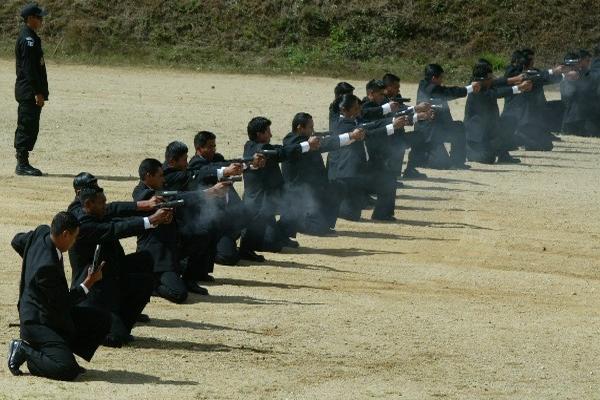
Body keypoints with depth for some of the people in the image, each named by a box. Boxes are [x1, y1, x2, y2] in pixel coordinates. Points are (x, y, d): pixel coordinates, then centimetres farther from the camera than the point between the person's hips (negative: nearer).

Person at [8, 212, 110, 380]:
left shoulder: (42, 232, -6)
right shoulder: (48, 266, -32)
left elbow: (17, 241, 17)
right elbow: (64, 302, -22)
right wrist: (89, 282, -14)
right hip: (38, 322, -11)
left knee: (102, 321, 5)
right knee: (67, 370, -24)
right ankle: (24, 351, -4)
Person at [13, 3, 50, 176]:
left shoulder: (30, 37, 16)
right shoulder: (28, 39, -16)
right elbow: (29, 68, -21)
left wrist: (40, 92, 19)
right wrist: (38, 93, -21)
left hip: (28, 93, 10)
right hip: (29, 92, -10)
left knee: (28, 128, 12)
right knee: (28, 128, -7)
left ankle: (23, 163, 17)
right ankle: (22, 164, -4)